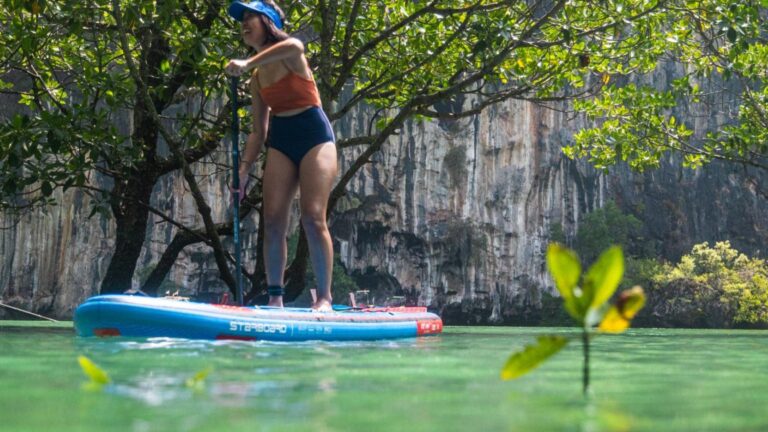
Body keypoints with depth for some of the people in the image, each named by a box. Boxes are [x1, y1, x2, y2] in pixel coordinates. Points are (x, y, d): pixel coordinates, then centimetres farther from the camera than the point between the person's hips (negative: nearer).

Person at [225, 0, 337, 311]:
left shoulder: (291, 55, -5)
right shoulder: (256, 79, 13)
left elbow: (295, 46, -33)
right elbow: (258, 131, 14)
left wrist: (247, 63, -33)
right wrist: (244, 169, 3)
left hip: (314, 136, -6)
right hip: (280, 143, 6)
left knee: (313, 218, -14)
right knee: (273, 221, -5)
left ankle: (324, 297, -10)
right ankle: (275, 296, -1)